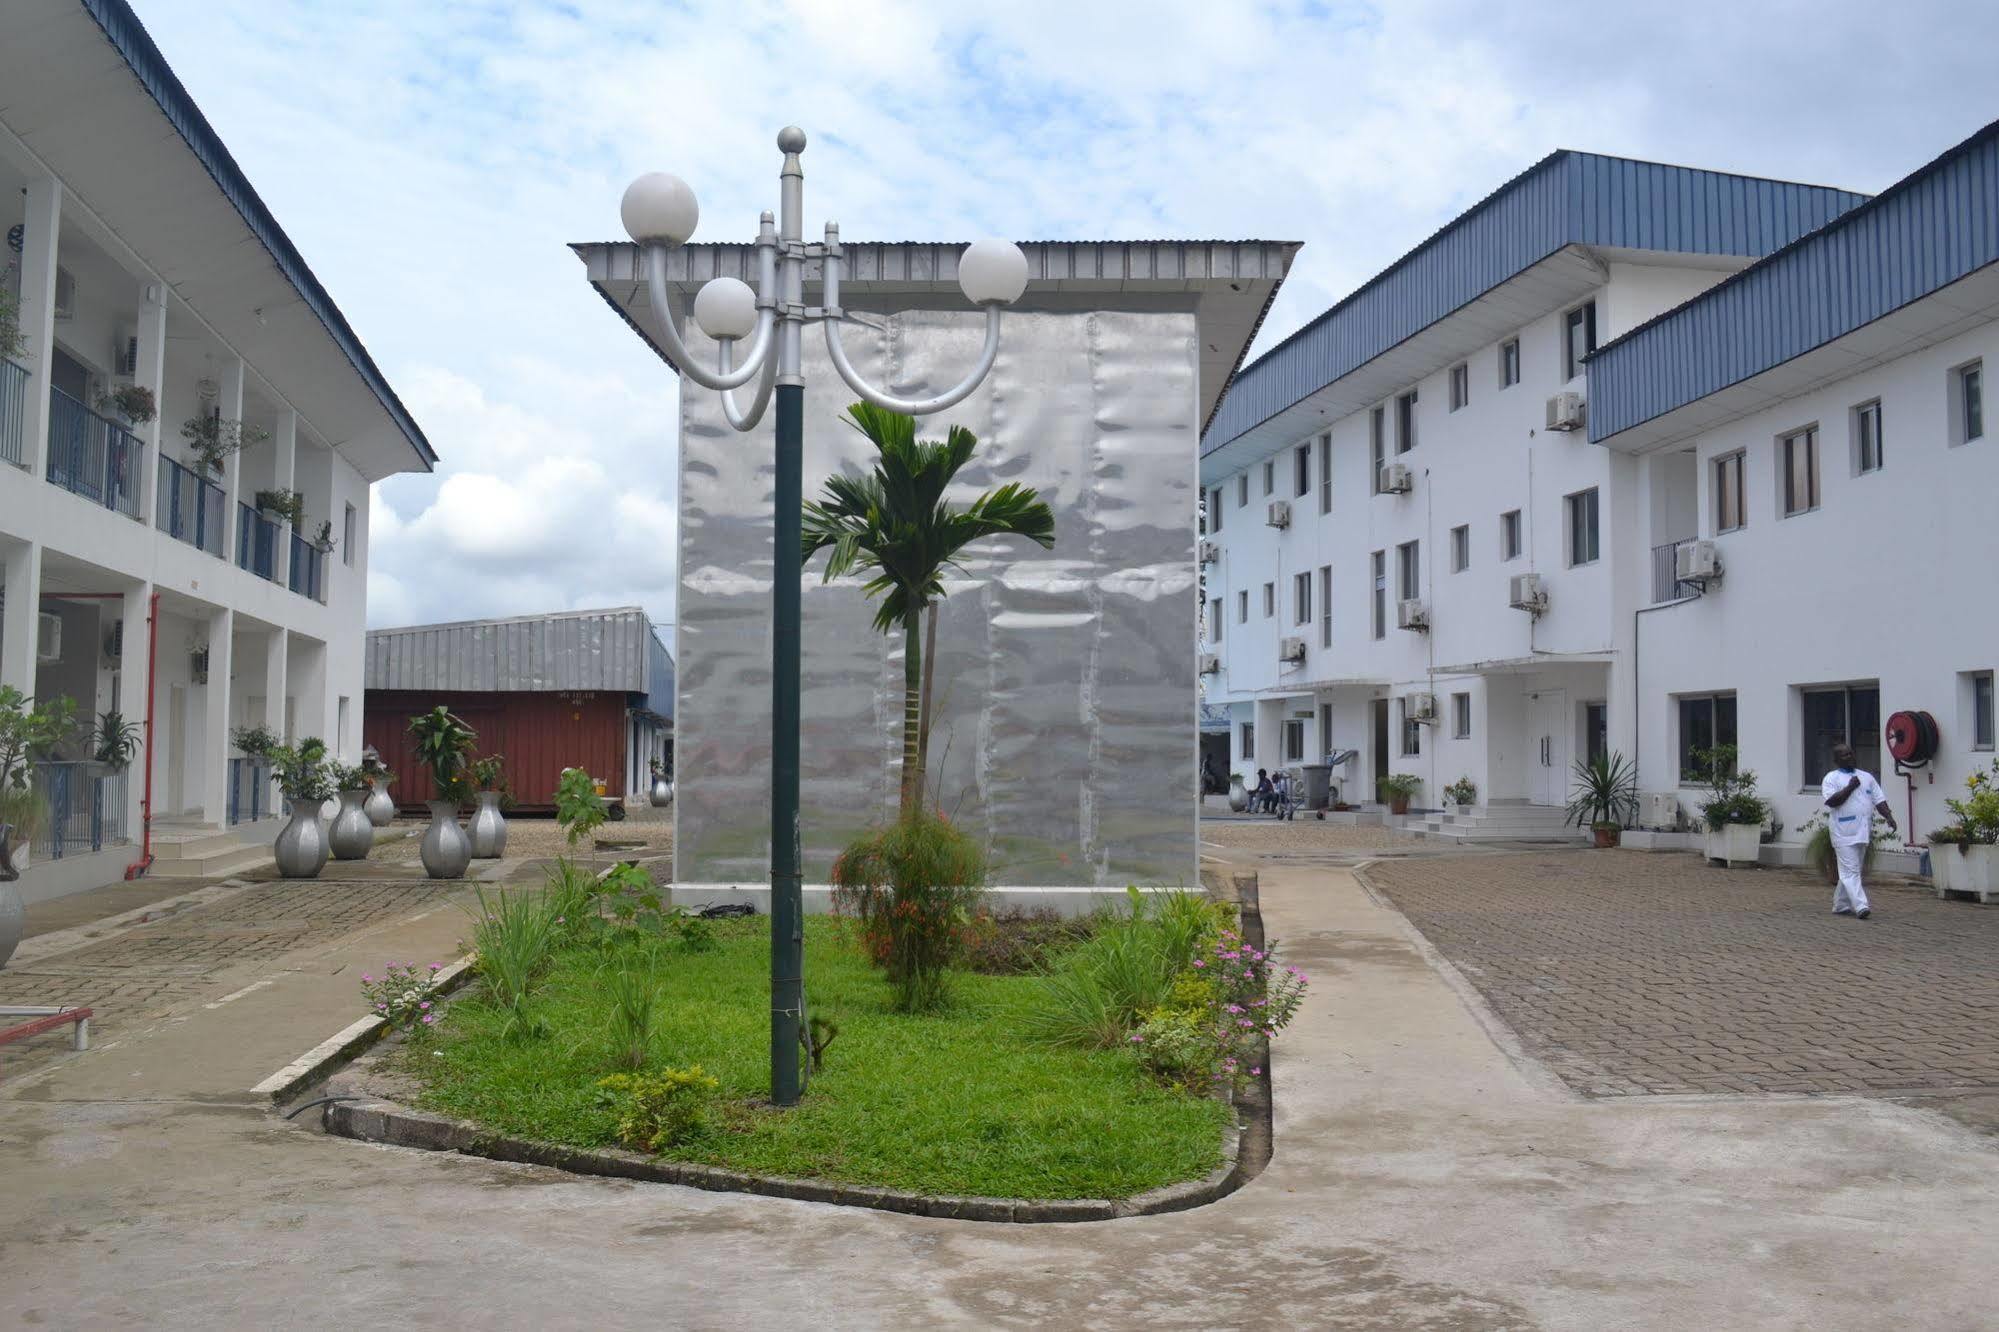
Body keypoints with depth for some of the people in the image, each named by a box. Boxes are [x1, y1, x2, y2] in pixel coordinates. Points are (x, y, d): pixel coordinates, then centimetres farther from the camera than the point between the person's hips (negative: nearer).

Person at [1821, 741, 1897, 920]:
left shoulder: (1867, 777, 17)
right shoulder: (1831, 778, 0)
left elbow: (1879, 800, 14)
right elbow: (1832, 801, -13)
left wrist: (1889, 817, -1)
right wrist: (1850, 787, -13)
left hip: (1863, 832, 6)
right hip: (1844, 833, -6)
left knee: (1849, 871, 11)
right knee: (1850, 871, -10)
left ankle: (1841, 905, 19)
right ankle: (1860, 906, -17)